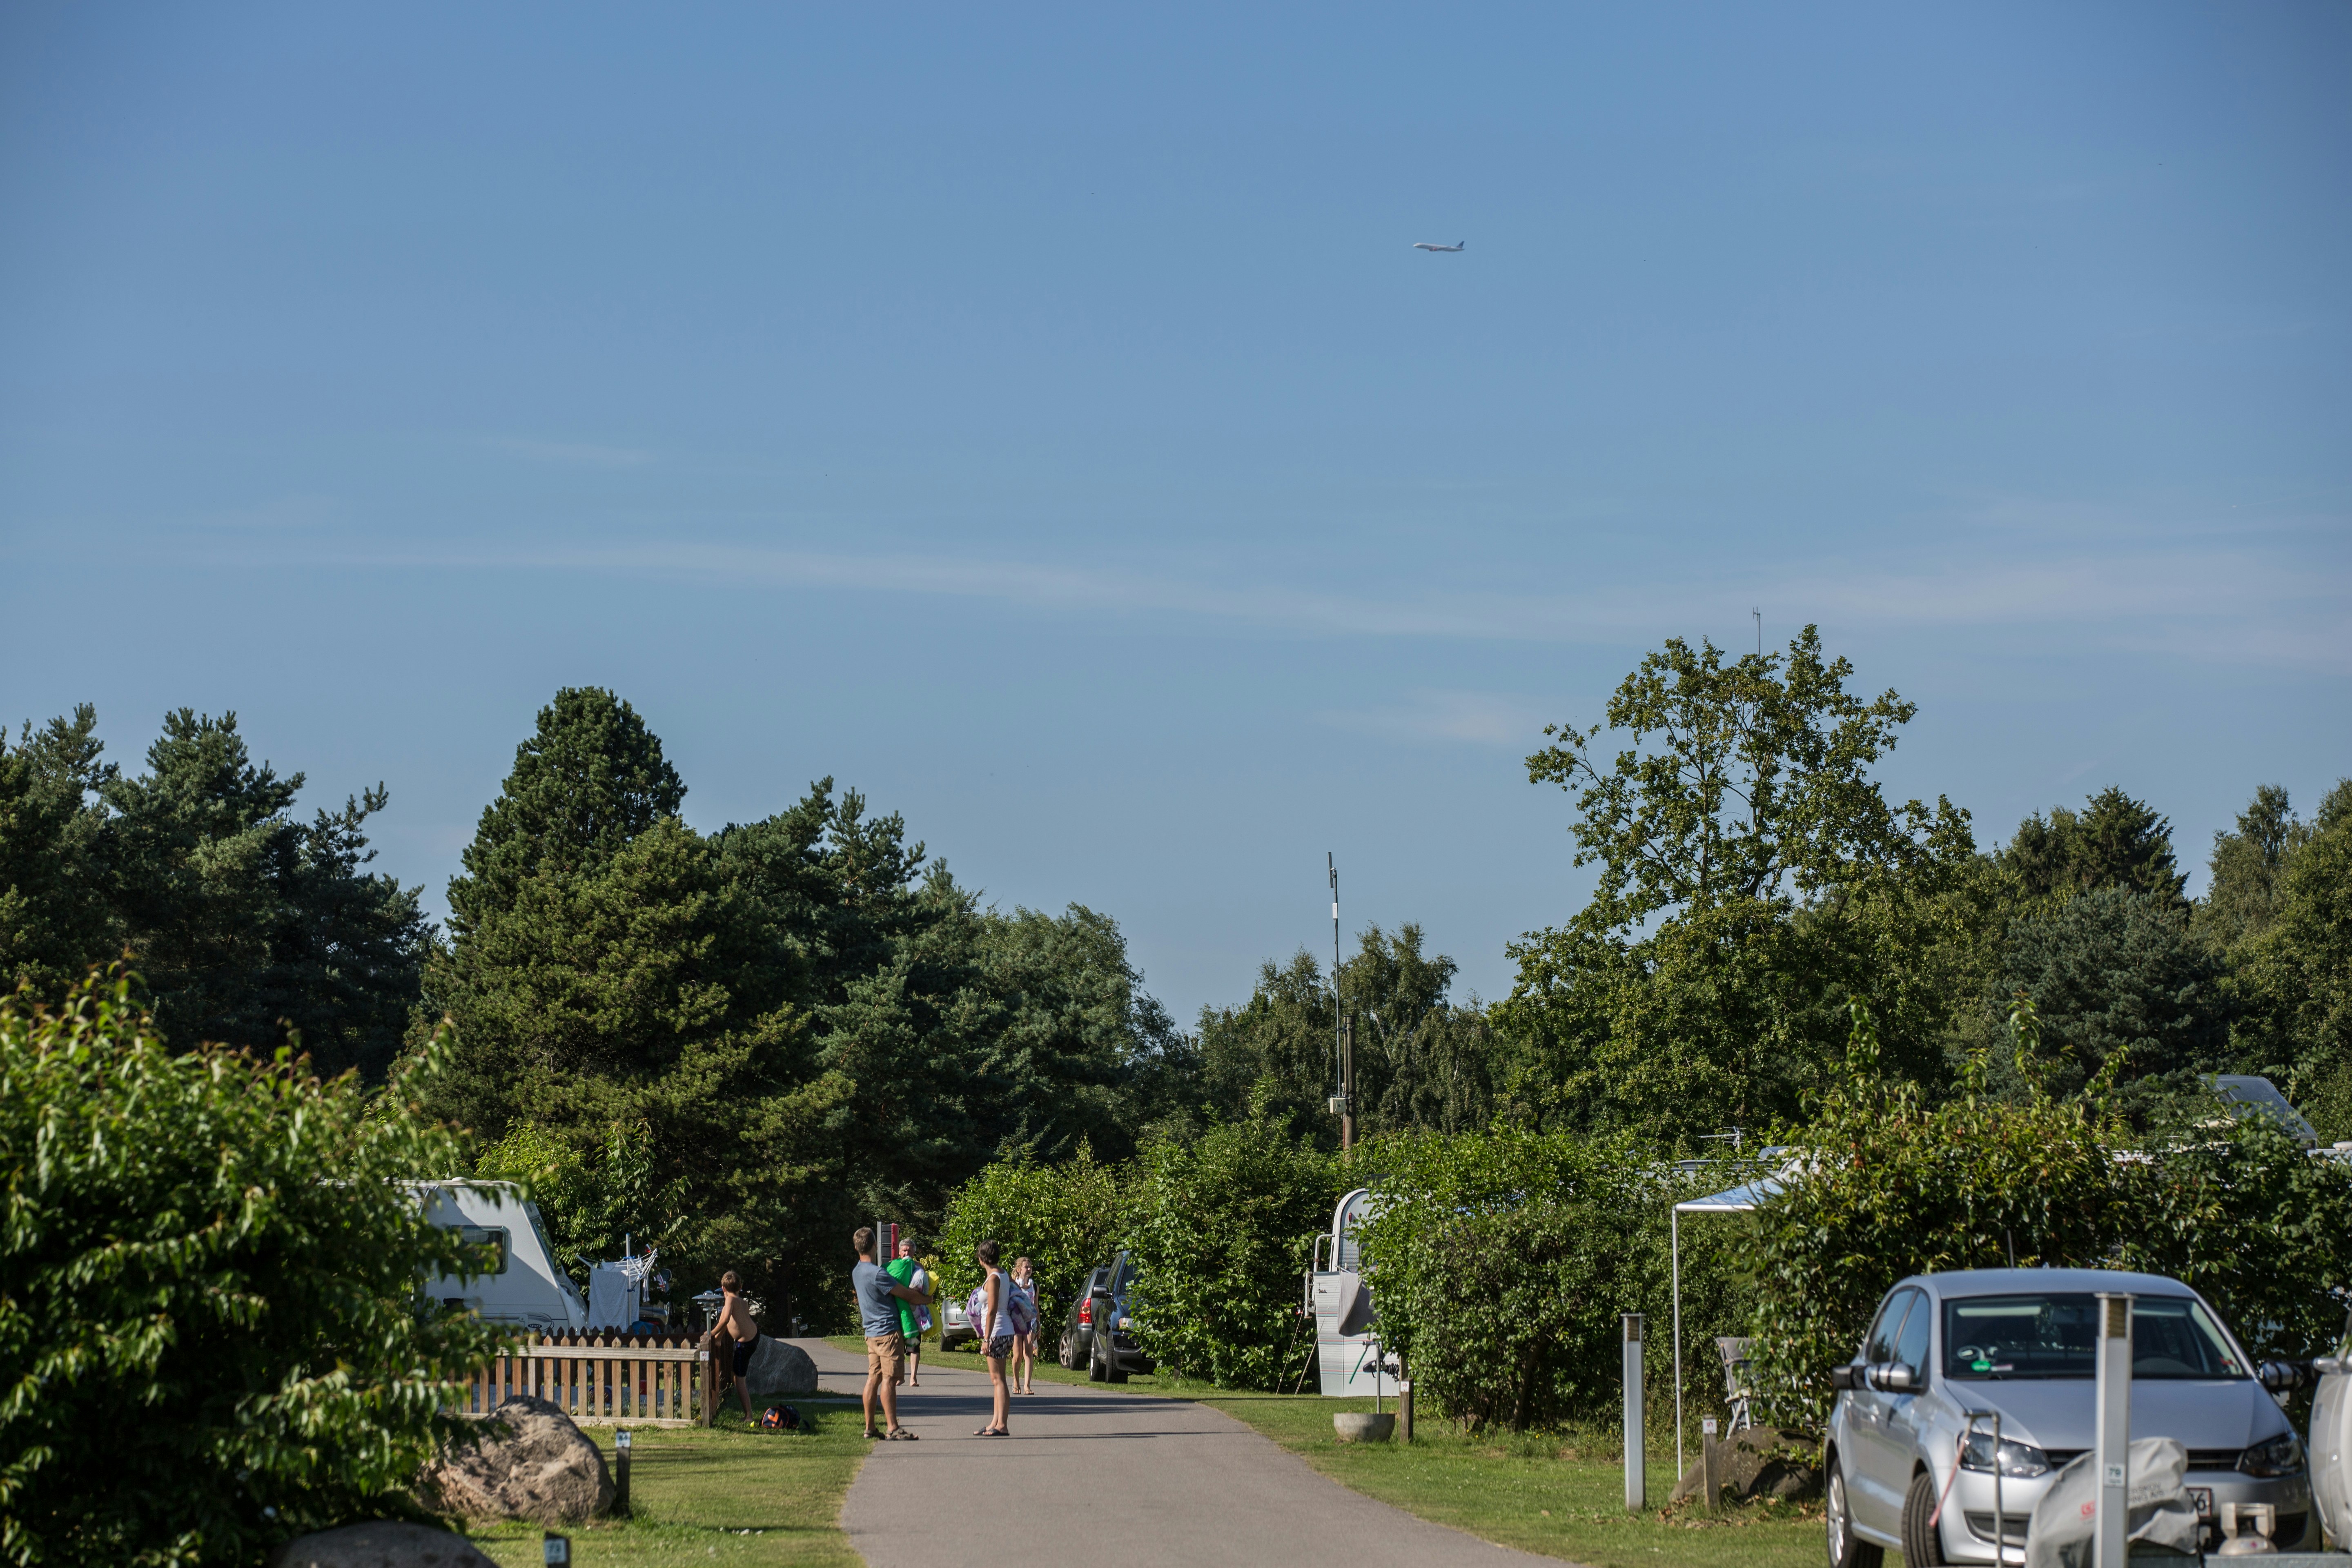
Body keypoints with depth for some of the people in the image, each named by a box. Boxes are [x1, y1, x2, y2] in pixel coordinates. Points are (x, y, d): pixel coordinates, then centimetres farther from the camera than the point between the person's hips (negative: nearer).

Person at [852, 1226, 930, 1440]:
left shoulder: (857, 1272, 12)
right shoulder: (876, 1274, -18)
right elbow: (907, 1295, -12)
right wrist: (928, 1300, 4)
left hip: (872, 1332, 9)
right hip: (888, 1331, -9)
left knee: (874, 1378, 9)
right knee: (889, 1379, -10)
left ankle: (870, 1428, 10)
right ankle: (894, 1429, -12)